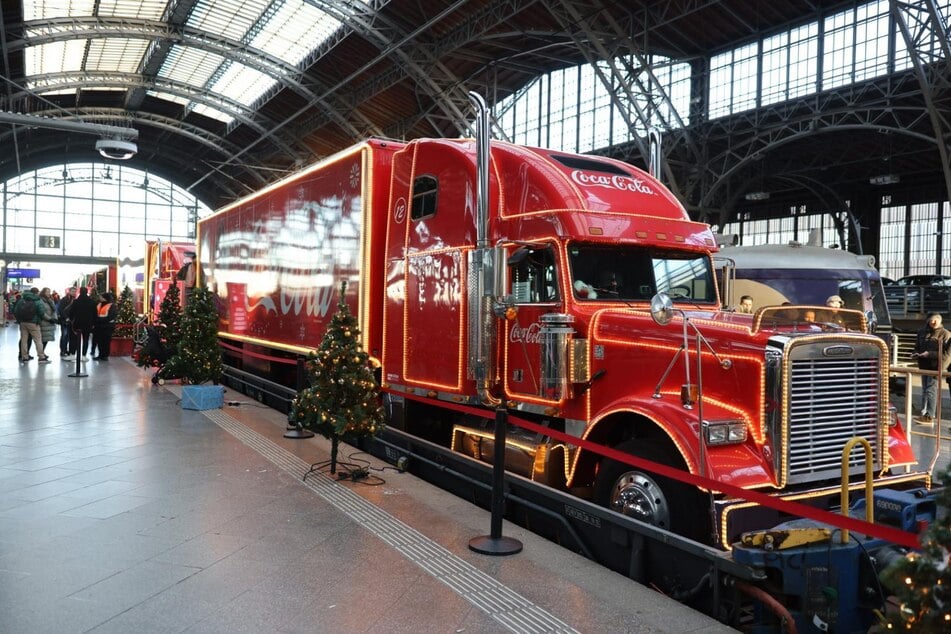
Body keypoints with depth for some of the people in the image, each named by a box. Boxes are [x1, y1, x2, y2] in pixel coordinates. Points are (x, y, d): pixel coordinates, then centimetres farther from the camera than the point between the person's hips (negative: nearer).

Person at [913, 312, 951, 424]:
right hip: (924, 365, 6)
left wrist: (929, 354, -19)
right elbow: (917, 346, 20)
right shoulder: (922, 332, 8)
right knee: (924, 390, 13)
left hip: (936, 366, -6)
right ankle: (924, 413, 22)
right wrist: (917, 353, -2)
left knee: (931, 390, -8)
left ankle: (929, 416, -4)